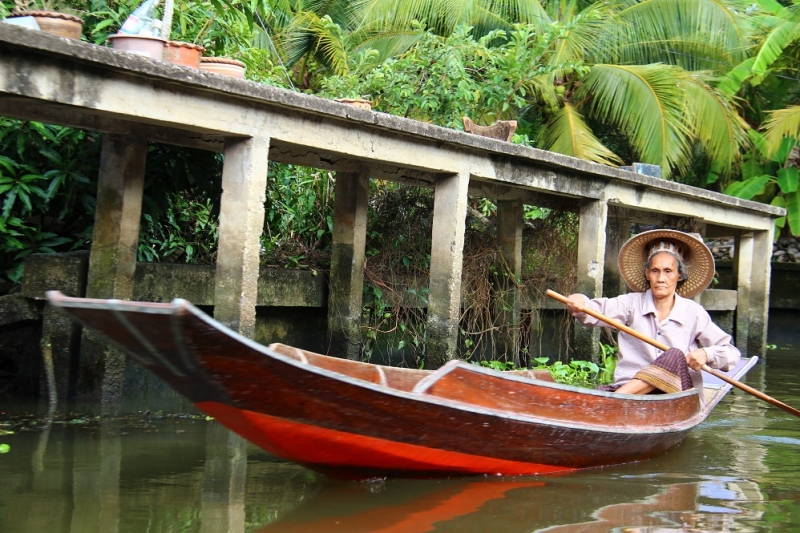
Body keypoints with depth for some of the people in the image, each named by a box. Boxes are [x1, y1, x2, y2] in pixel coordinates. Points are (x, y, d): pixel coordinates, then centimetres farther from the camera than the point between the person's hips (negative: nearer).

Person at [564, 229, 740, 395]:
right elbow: (600, 310, -10)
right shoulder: (632, 303, 8)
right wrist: (581, 305, -34)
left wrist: (706, 354, -15)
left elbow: (731, 353, 7)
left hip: (677, 390, 0)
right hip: (627, 386, 0)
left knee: (675, 356, -32)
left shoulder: (693, 313, 7)